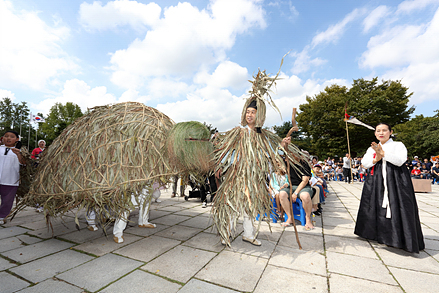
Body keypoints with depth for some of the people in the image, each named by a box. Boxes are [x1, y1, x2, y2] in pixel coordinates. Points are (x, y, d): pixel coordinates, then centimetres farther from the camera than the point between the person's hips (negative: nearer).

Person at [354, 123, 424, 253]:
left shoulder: (398, 145, 3)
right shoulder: (372, 148, 14)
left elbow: (400, 160, -13)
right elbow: (364, 163, 4)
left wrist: (383, 153, -21)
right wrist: (376, 159, -12)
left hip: (395, 180, -3)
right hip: (377, 181, 4)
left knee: (396, 208, -5)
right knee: (378, 207, 7)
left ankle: (401, 238, 6)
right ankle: (381, 234, 20)